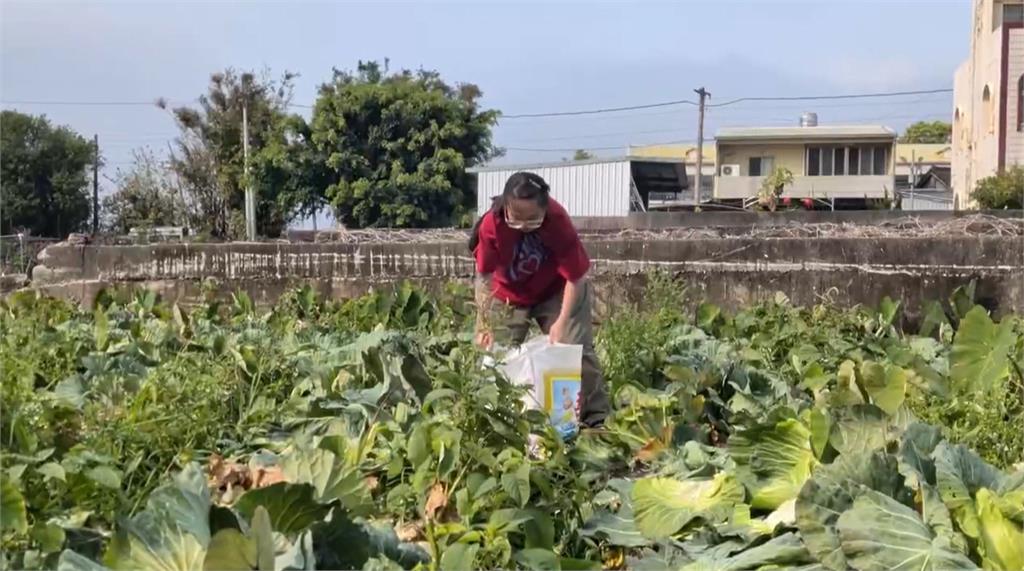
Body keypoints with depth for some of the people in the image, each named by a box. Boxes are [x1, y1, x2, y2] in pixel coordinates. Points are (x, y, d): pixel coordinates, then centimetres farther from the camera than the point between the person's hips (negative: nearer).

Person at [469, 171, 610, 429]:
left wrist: (562, 322, -28)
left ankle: (597, 419, 3)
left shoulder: (558, 221, -33)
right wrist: (483, 324, -20)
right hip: (508, 295, 1)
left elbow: (576, 277, -24)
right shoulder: (492, 224, -31)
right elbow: (485, 275, -18)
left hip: (556, 291, -1)